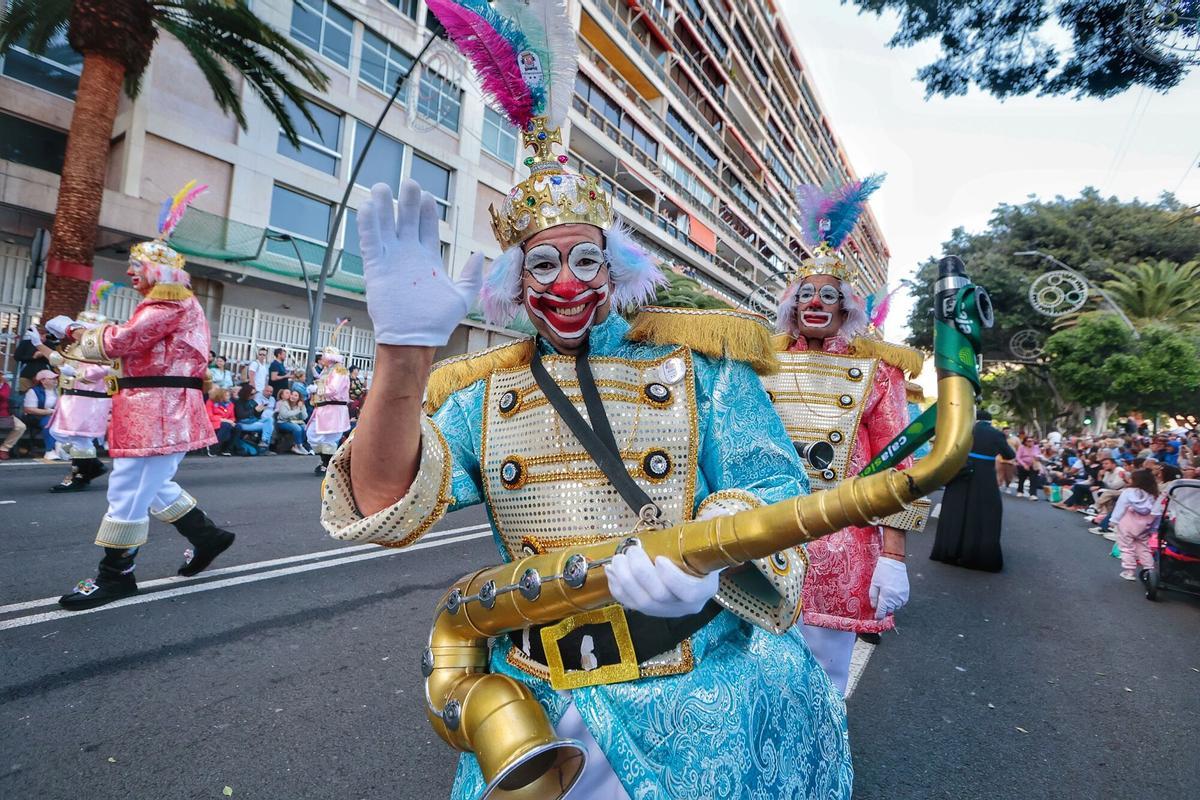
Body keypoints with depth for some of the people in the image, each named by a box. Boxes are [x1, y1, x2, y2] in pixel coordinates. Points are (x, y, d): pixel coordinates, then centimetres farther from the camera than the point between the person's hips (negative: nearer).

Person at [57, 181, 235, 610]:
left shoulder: (170, 303, -11)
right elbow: (133, 348, 23)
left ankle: (115, 573, 2)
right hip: (156, 407, 11)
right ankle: (206, 535, 26)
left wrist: (87, 336, 3)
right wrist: (90, 335, 12)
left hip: (161, 409, -11)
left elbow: (123, 339, -17)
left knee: (129, 487, -7)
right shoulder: (164, 305, 23)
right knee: (149, 485, 18)